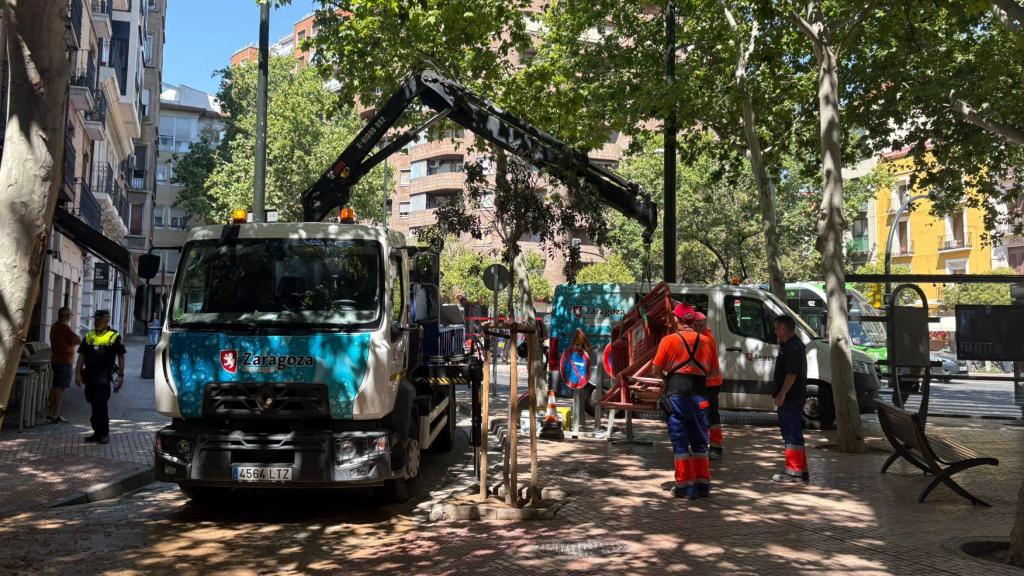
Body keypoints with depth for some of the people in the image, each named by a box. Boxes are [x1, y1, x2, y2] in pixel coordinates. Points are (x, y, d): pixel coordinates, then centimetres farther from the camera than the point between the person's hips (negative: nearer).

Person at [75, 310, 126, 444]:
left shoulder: (114, 337, -1)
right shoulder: (89, 336, 13)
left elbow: (121, 357, 1)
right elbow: (81, 356, 12)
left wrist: (121, 375, -3)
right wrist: (78, 374, 4)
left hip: (103, 376, -5)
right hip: (89, 375, 5)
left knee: (100, 404, -8)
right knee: (93, 404, 11)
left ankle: (104, 433, 1)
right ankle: (98, 432, 20)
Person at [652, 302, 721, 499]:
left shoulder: (669, 340, -4)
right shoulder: (706, 342, 6)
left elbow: (657, 369, -2)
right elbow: (714, 371, 11)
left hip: (676, 394, -3)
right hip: (699, 395, 3)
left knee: (680, 441, 4)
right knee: (700, 441, 15)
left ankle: (685, 485, 5)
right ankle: (703, 483, 17)